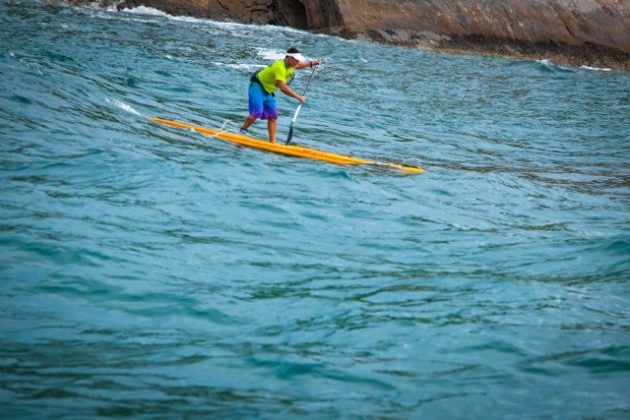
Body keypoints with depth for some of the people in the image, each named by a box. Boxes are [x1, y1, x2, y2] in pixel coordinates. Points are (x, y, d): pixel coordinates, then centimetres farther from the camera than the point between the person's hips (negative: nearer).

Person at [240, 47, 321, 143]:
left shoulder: (289, 64, 0)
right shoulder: (280, 67, -30)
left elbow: (300, 65, 25)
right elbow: (283, 88, -37)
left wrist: (311, 63, 8)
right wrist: (298, 97, -34)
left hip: (268, 90, 9)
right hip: (258, 86, -9)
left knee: (272, 116, 3)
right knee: (257, 112, -25)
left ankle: (272, 142, 3)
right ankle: (242, 131, -10)